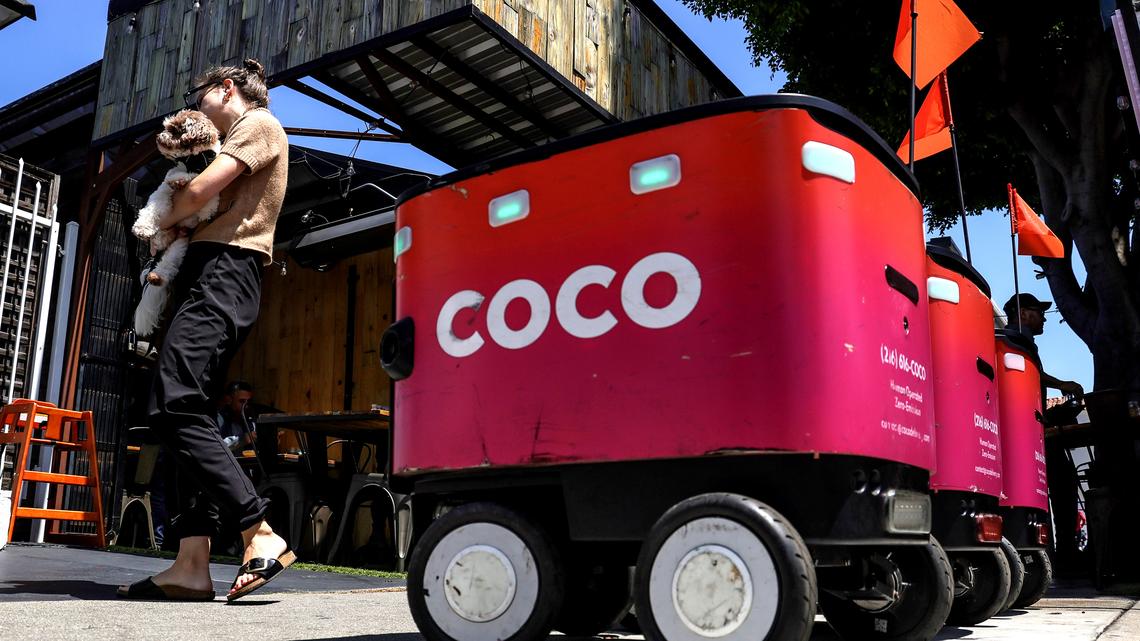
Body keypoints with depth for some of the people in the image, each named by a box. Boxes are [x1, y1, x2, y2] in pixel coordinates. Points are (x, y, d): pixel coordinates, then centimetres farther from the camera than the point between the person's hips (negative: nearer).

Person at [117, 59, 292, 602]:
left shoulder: (259, 123, 3)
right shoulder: (236, 142, 33)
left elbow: (199, 192, -9)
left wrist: (162, 222, 8)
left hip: (223, 272, -10)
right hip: (213, 276, 10)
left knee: (174, 408, -20)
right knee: (191, 413, 0)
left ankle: (262, 536, -24)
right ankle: (192, 564, -4)